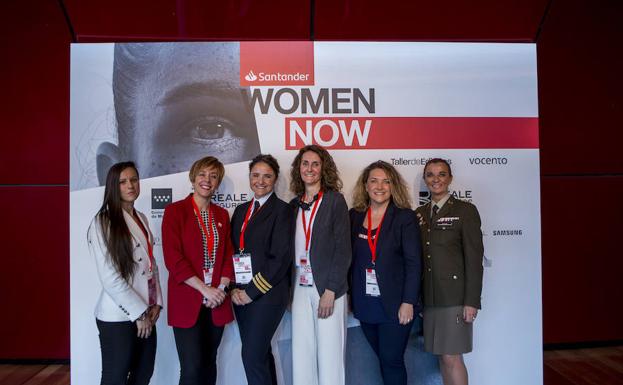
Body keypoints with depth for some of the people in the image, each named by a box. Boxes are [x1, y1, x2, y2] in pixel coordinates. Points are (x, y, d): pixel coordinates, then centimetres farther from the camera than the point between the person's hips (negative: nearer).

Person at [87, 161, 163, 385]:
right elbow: (109, 277, -17)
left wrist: (156, 304, 3)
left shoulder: (141, 218, 11)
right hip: (118, 316, -6)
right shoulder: (103, 222, -11)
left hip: (146, 313, 7)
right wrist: (138, 313, -13)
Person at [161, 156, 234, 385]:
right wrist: (205, 289, -15)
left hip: (216, 303, 5)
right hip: (187, 303, -5)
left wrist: (221, 289, -7)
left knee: (209, 365, 12)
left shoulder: (221, 215, 13)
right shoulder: (175, 211, -3)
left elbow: (228, 256, 10)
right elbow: (173, 258, -11)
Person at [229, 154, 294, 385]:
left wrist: (252, 292, -12)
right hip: (240, 294, 6)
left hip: (267, 294, -6)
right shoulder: (241, 210, 14)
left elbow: (281, 258, -13)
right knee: (260, 354, 14)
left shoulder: (281, 210, -5)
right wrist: (234, 288, -1)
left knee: (252, 356, -8)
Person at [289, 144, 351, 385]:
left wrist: (330, 291, -13)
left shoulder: (335, 200, -3)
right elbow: (292, 249, 13)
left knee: (329, 354, 1)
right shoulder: (295, 205, 11)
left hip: (328, 287, -4)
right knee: (301, 355, 7)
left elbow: (343, 249, -7)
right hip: (300, 287, 4)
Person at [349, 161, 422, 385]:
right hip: (365, 305, 4)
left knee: (392, 361, 1)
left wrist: (408, 302, -14)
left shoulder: (405, 217, -5)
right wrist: (350, 297, 4)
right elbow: (350, 259, 8)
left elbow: (414, 263, -8)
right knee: (383, 358, 13)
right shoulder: (354, 216, 5)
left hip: (394, 305, -3)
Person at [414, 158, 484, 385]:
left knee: (452, 357, -4)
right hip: (429, 297, 5)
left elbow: (474, 258, -8)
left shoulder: (465, 210, -3)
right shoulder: (419, 214, 12)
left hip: (454, 296, -5)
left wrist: (472, 301, -12)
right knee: (442, 356, 11)